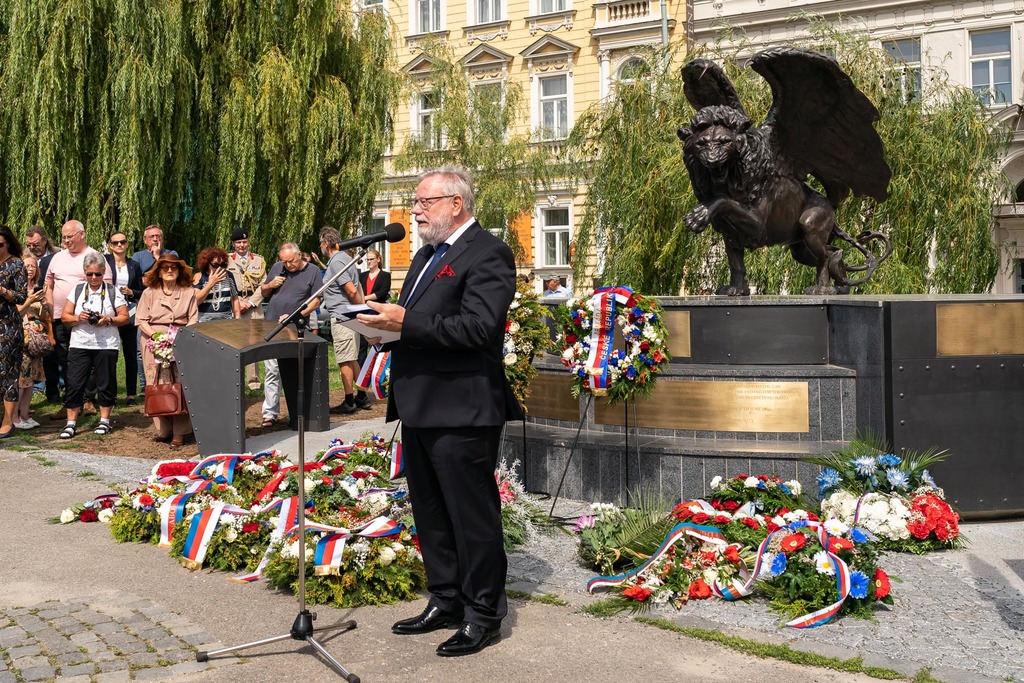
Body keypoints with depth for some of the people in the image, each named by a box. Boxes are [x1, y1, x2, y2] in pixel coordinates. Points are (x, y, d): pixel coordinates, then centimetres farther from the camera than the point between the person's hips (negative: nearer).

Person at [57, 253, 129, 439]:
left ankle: (104, 421, 17)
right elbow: (64, 317, 7)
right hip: (80, 345, 2)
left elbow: (125, 317, 0)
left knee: (105, 383, 5)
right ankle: (71, 423, 5)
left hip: (106, 345, -2)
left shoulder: (113, 292, 3)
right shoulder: (77, 291, 9)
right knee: (74, 383, -1)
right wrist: (78, 318, -12)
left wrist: (108, 320, -16)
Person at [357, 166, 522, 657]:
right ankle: (446, 601, 32)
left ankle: (483, 614, 15)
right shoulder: (427, 254, 19)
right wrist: (387, 324, 3)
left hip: (461, 412, -10)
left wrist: (405, 323, -22)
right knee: (430, 514, 18)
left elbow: (478, 327, -23)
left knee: (472, 515, 1)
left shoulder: (488, 254, -12)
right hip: (419, 409, 10)